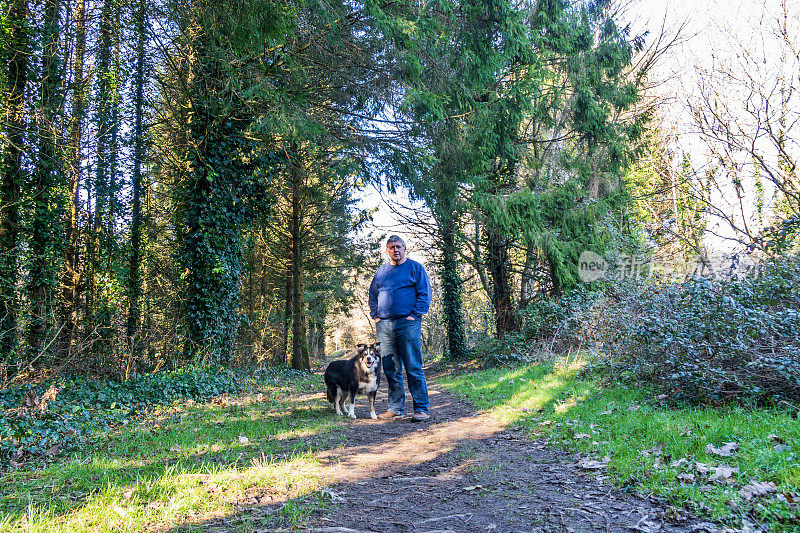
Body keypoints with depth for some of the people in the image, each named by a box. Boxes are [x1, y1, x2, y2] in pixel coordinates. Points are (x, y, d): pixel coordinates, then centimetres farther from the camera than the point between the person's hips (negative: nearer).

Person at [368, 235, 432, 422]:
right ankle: (395, 408, 16)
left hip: (407, 323, -5)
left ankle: (421, 408, -1)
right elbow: (373, 295, 25)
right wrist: (375, 315, 12)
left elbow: (425, 294, 0)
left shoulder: (415, 268, 5)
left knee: (413, 368, -6)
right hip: (384, 326, 5)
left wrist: (415, 315, -9)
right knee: (391, 370, 8)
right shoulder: (381, 270, 18)